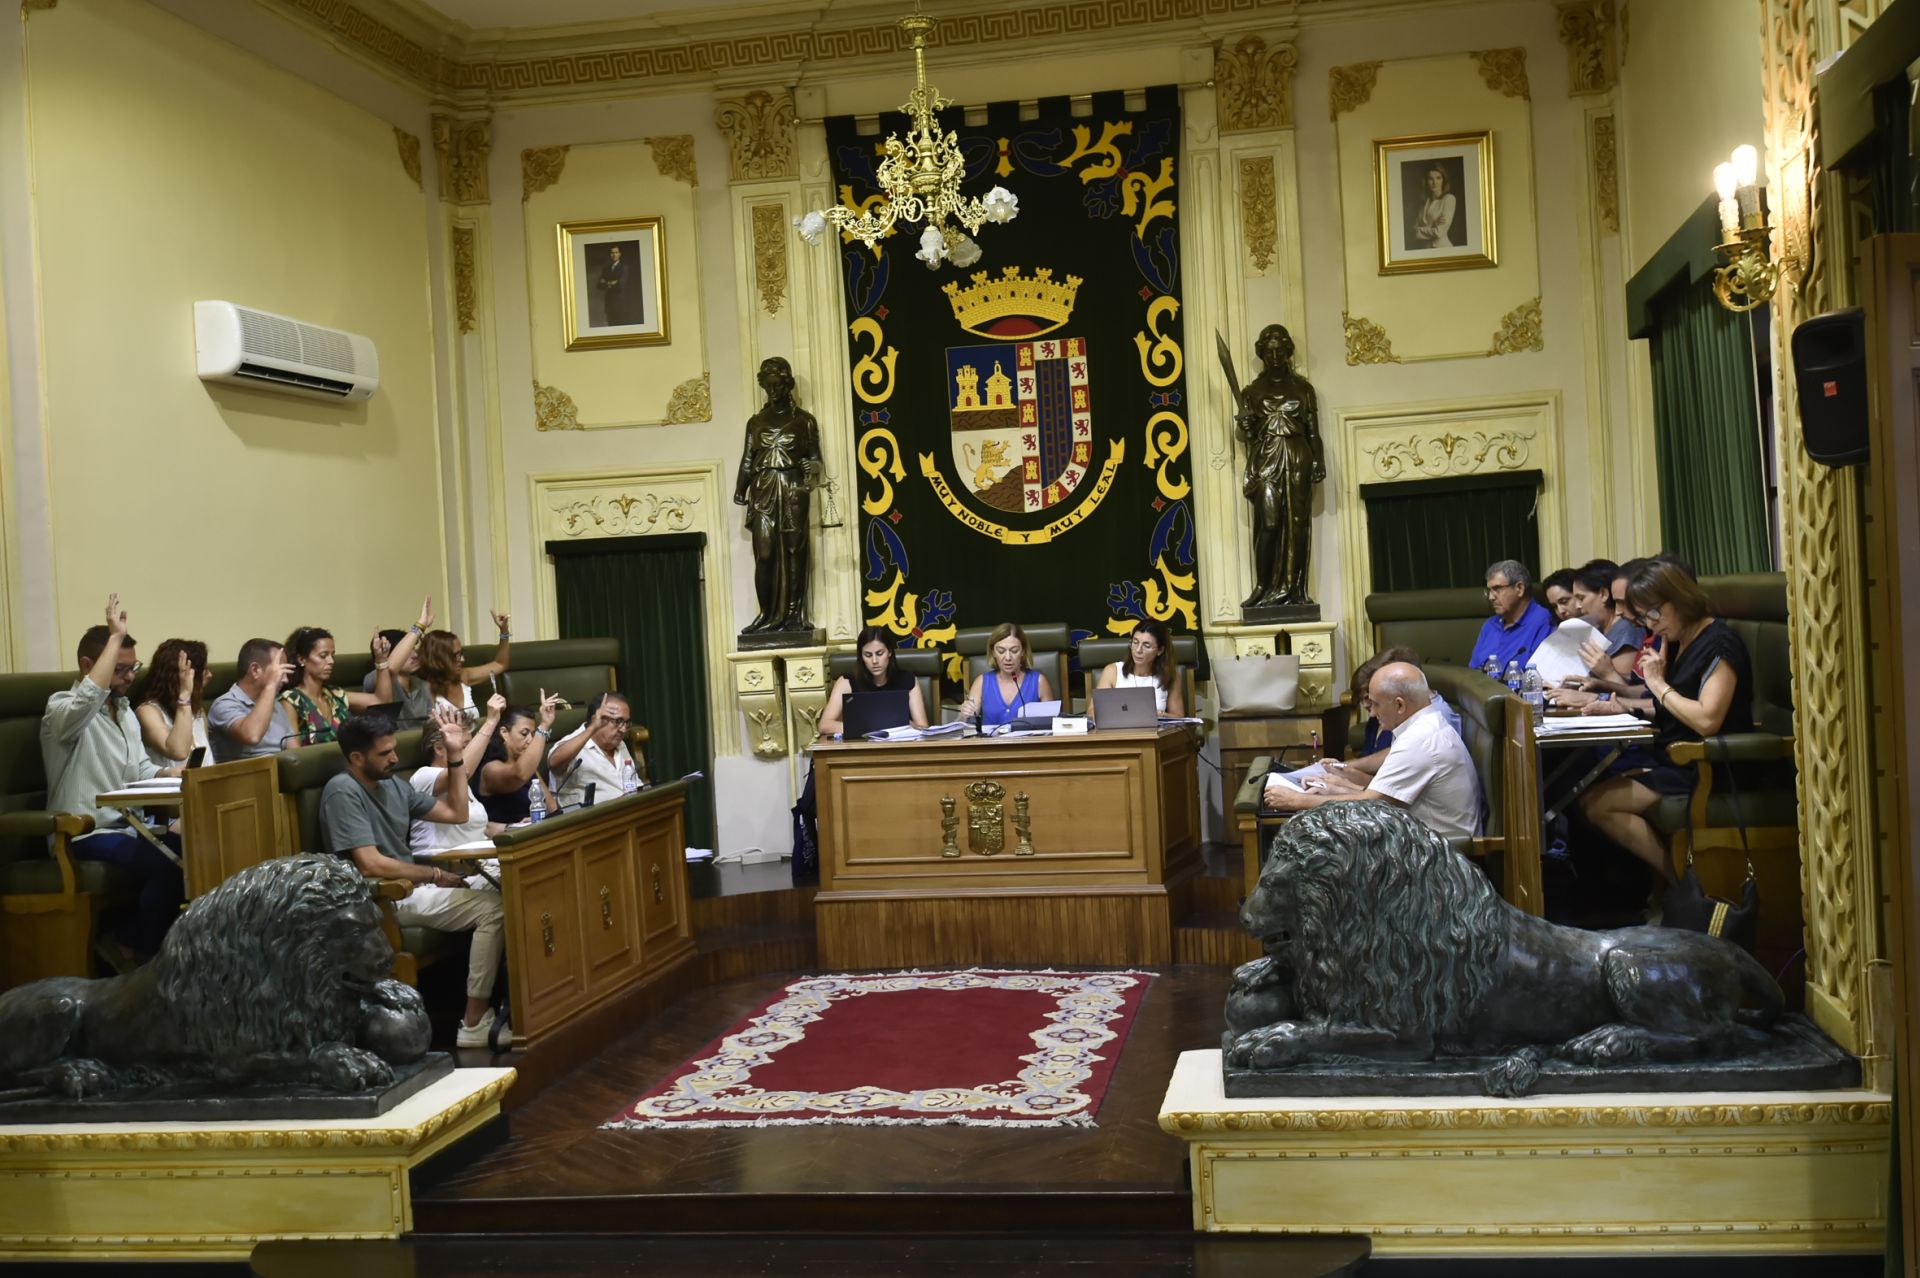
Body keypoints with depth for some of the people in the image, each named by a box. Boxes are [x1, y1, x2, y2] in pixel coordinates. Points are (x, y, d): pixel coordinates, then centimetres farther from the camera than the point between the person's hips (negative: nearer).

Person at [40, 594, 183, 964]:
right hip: (86, 834, -8)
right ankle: (130, 946, -7)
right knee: (168, 864, -28)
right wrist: (115, 636, -30)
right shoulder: (62, 708, -11)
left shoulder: (125, 712, 16)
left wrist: (168, 773, -2)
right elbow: (90, 697, -36)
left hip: (127, 826, 8)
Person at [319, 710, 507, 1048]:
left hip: (412, 887, 8)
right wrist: (435, 875, -14)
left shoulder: (393, 785, 12)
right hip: (383, 899, -8)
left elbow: (456, 813, 16)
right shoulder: (343, 792, -14)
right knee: (494, 908, -21)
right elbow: (370, 865, -22)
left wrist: (455, 754, 7)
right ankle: (474, 1025, -18)